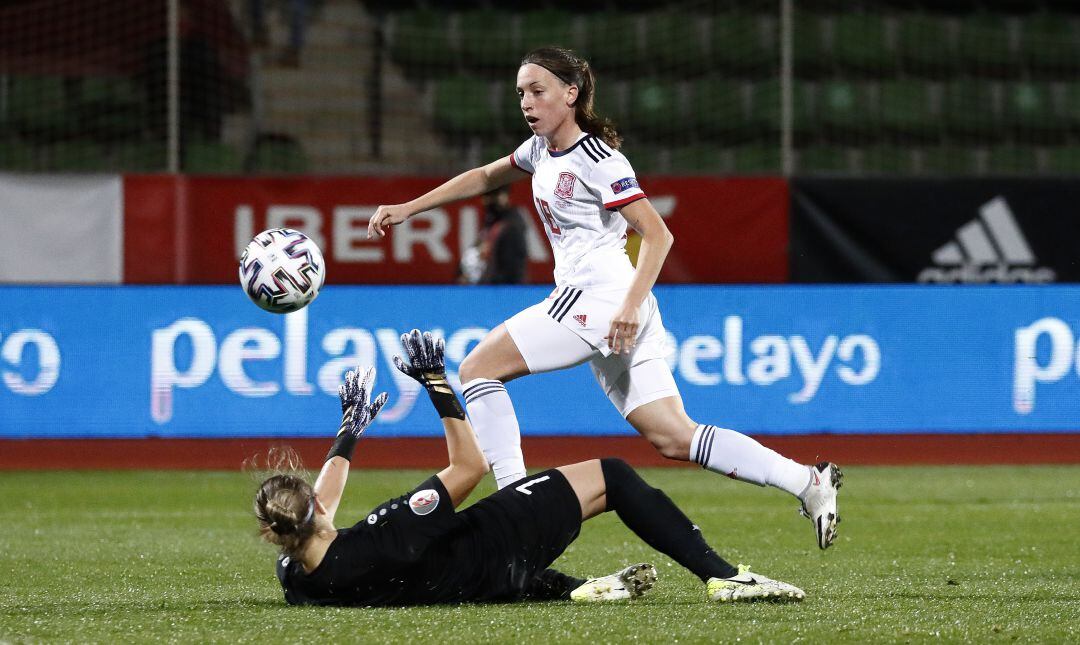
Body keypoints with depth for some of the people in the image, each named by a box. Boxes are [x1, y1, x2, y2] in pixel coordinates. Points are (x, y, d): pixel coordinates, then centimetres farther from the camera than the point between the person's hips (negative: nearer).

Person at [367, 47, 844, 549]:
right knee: (674, 439, 2)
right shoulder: (542, 149, 16)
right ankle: (807, 481, -3)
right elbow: (484, 178, 33)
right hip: (584, 299, 9)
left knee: (477, 368, -6)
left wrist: (631, 306, -25)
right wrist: (408, 209, 29)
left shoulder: (597, 160, -10)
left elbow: (658, 235, -14)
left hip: (600, 297, -9)